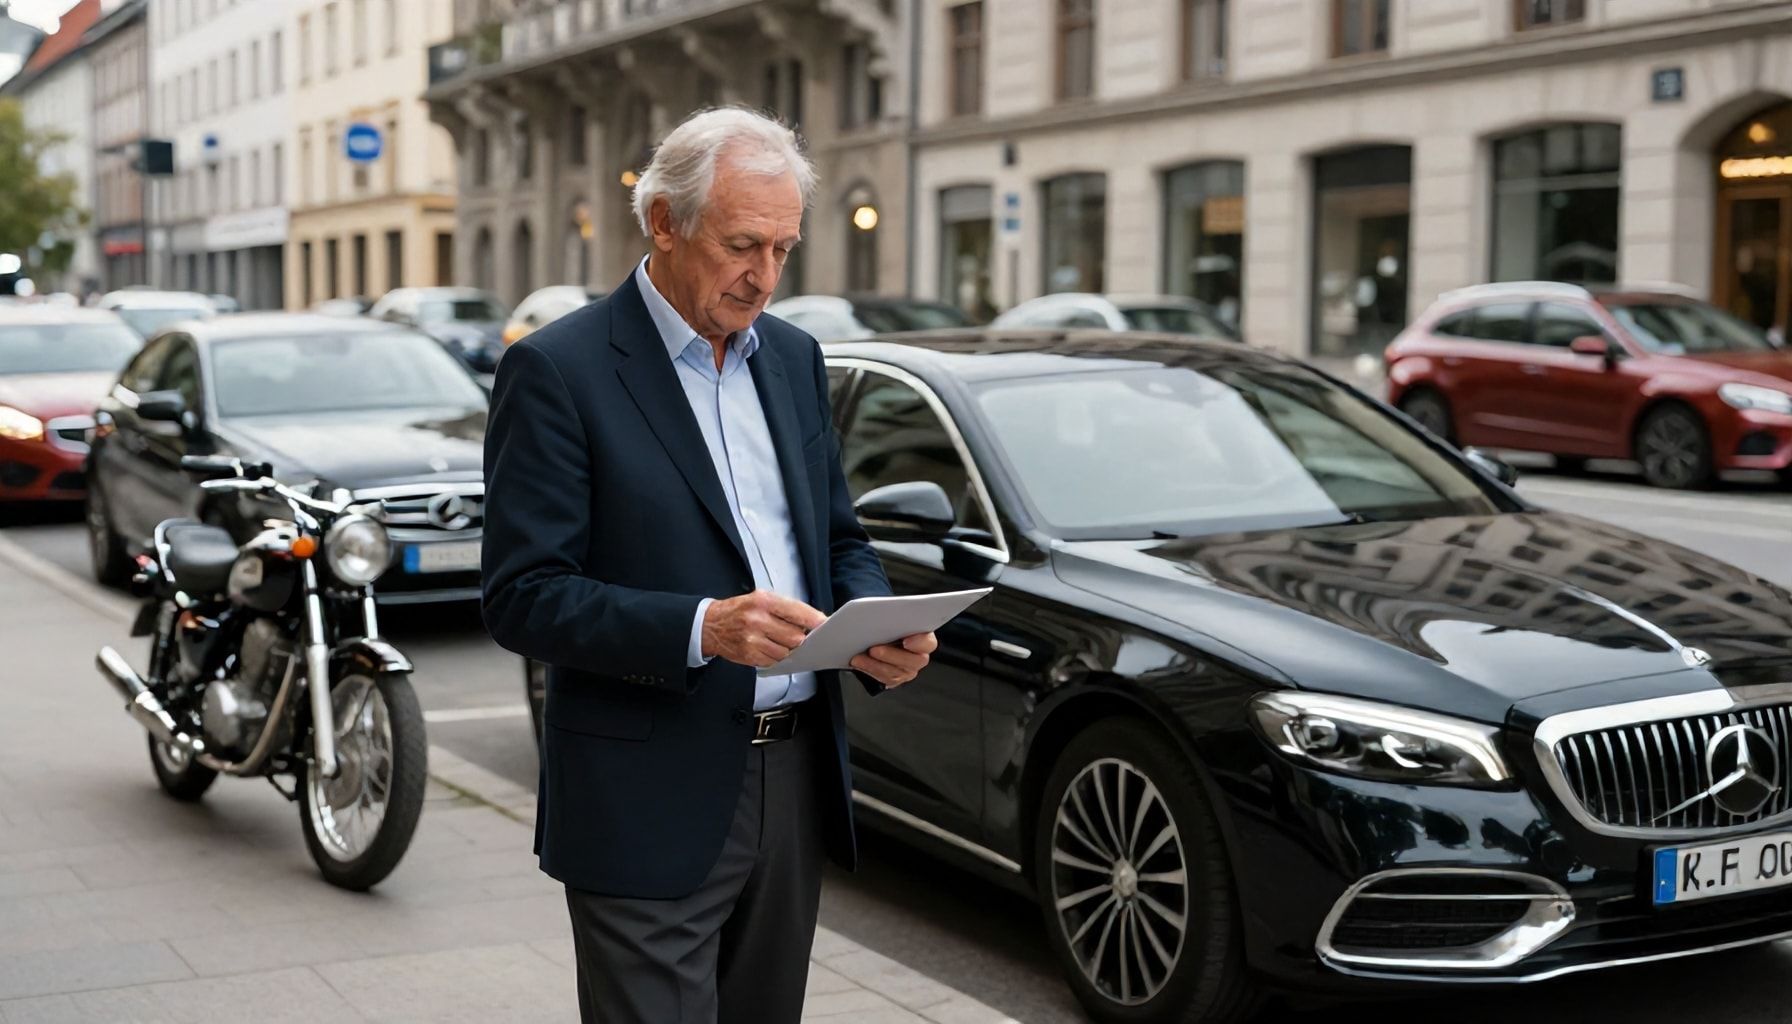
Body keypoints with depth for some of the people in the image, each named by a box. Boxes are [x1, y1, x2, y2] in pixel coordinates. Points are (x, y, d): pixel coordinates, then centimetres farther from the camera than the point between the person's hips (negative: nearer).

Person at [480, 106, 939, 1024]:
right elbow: (523, 597, -14)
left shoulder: (794, 356, 11)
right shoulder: (558, 369, -10)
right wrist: (701, 628, -27)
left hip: (796, 779, 7)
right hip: (651, 807, -6)